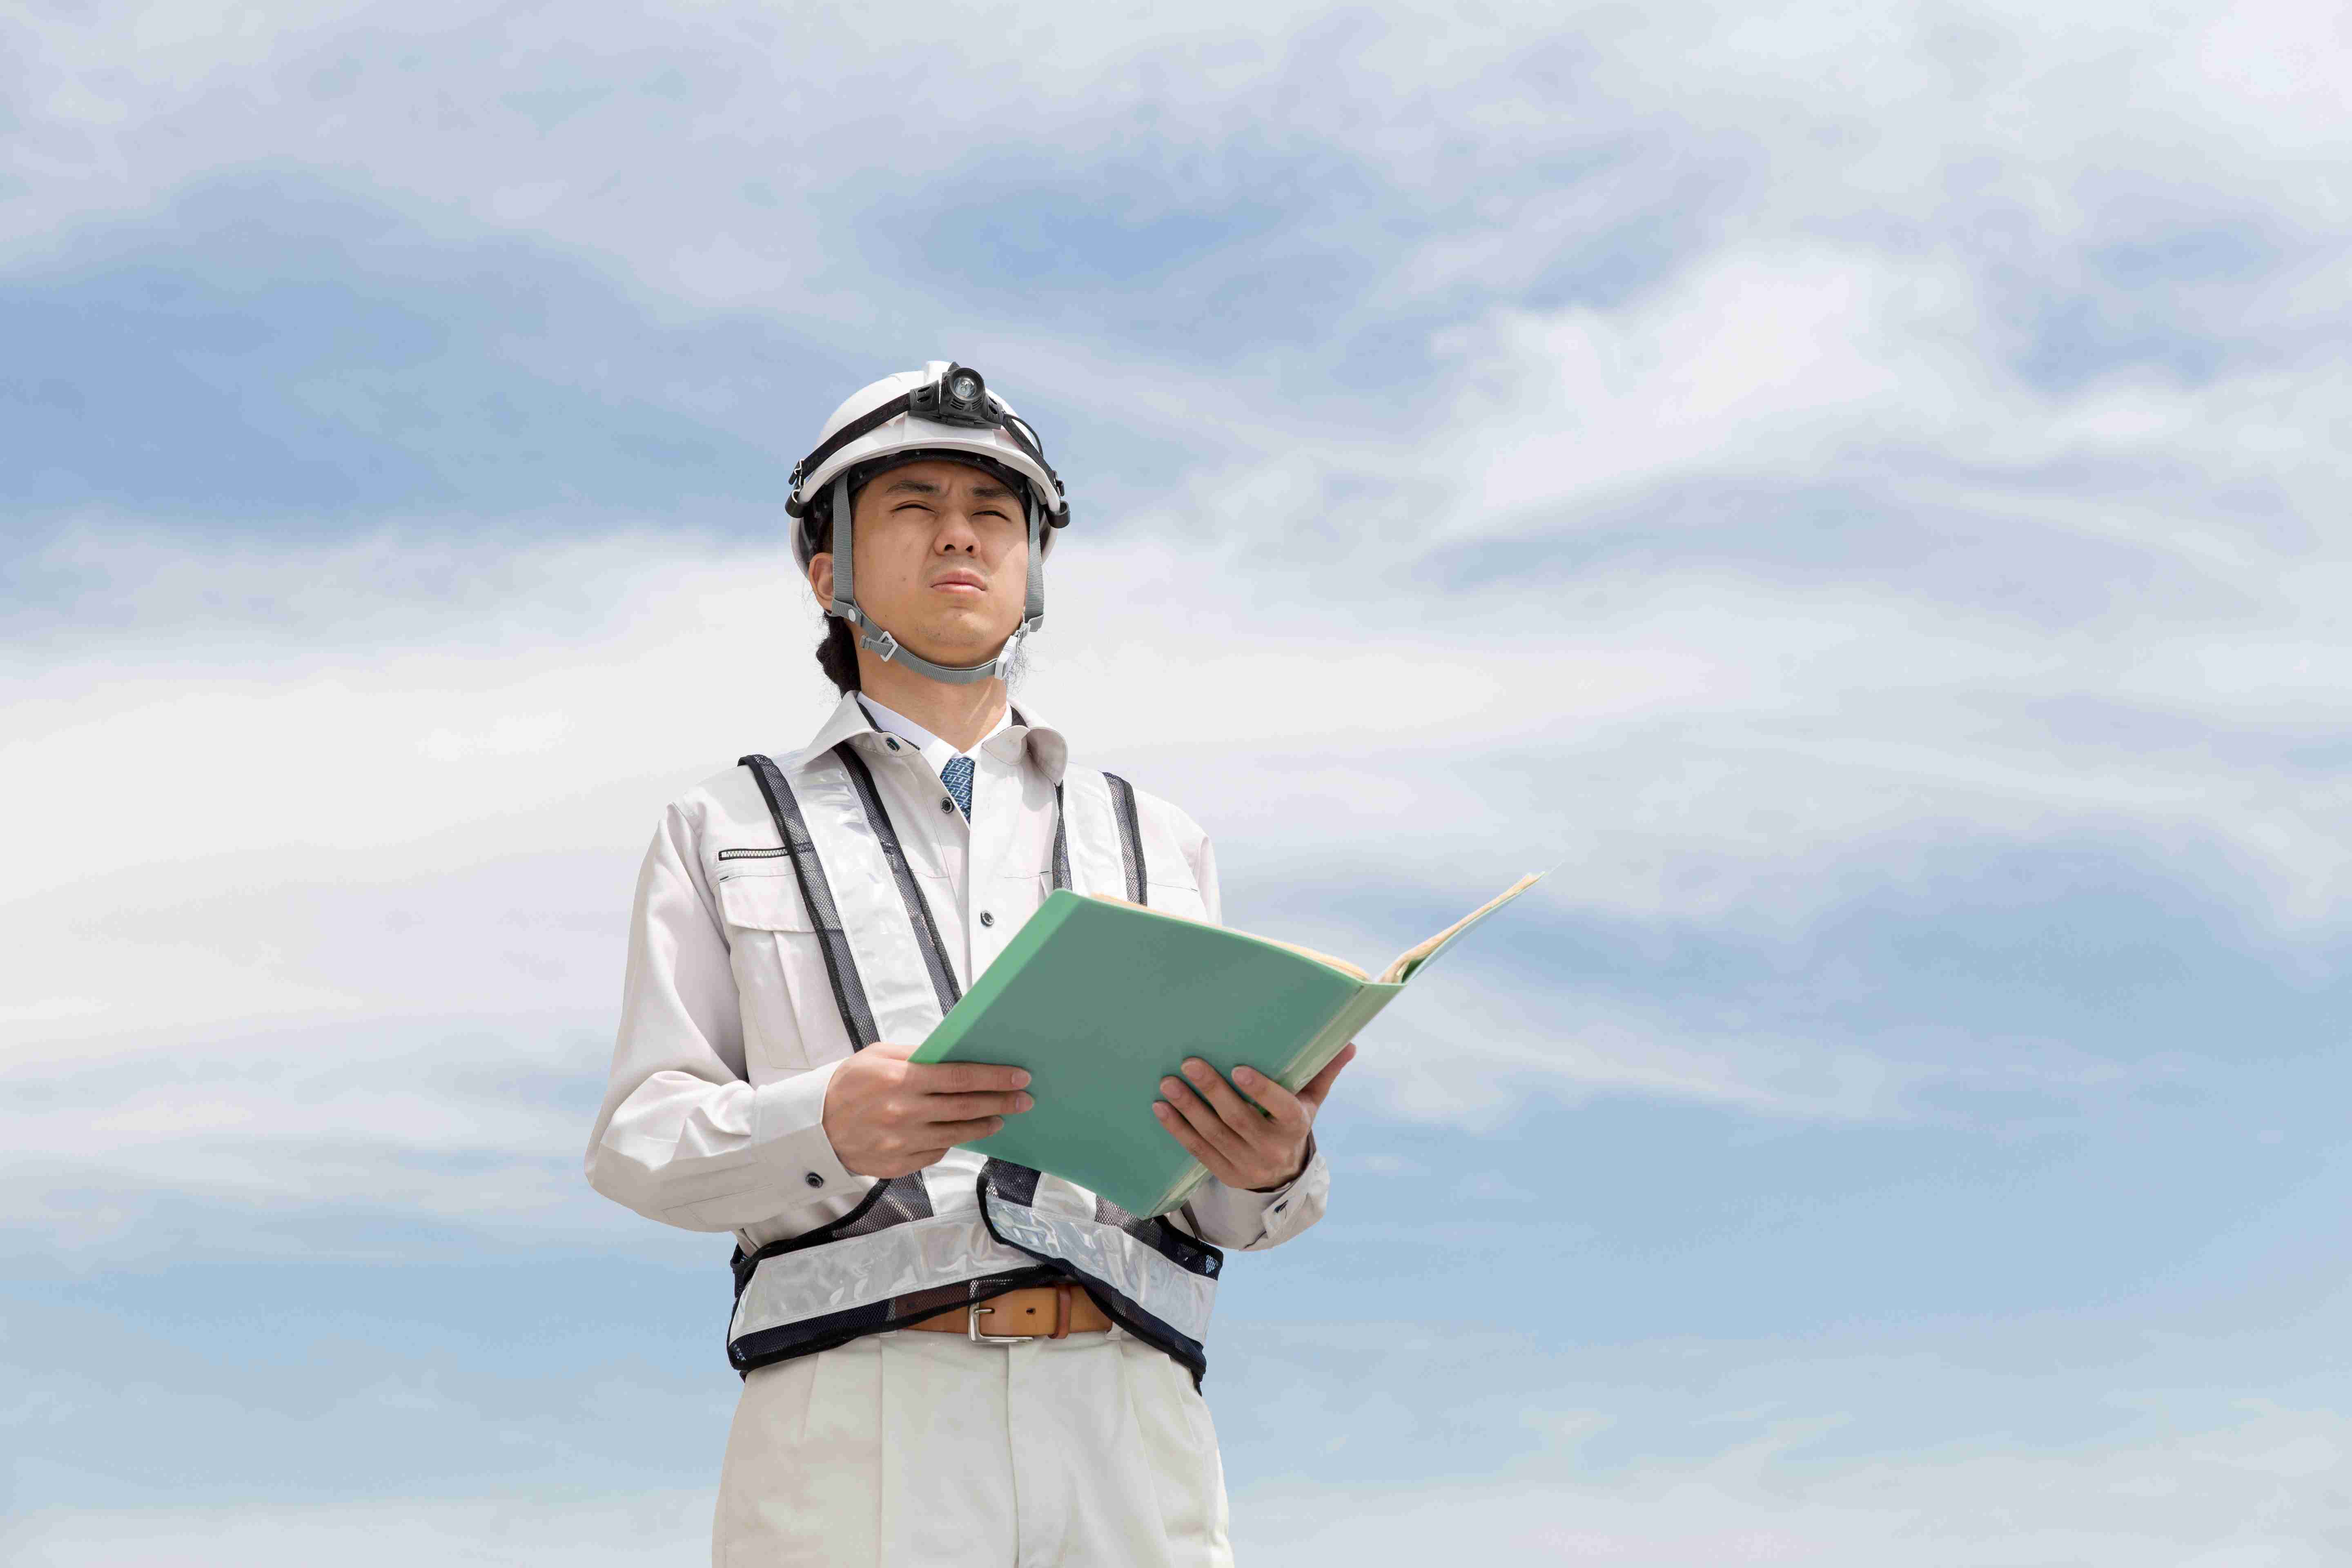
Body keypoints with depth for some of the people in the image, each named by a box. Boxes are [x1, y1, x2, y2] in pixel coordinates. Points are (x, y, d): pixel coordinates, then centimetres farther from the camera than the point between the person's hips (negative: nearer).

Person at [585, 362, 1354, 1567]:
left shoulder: (1157, 847, 25)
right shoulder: (727, 835, 19)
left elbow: (1218, 1189, 19)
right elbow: (642, 1142, 8)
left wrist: (1275, 1163, -7)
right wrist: (829, 1125, -14)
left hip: (1120, 1426, 2)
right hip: (856, 1424, -2)